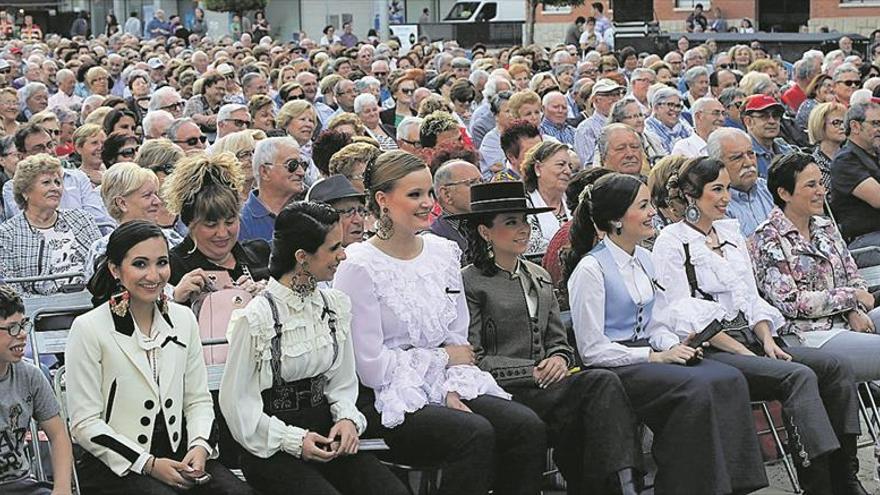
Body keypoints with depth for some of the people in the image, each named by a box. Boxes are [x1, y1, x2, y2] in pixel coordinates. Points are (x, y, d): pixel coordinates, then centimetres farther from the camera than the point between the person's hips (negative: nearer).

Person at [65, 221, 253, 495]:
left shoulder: (183, 319, 10)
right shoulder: (89, 329, -7)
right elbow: (85, 425, -9)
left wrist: (200, 446, -7)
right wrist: (149, 464, -14)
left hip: (179, 457, 5)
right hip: (115, 467, -4)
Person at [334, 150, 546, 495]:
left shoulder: (443, 252, 12)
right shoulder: (359, 267, -9)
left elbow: (459, 341, 14)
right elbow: (371, 366, -13)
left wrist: (453, 389, -6)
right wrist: (444, 357, -3)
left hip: (444, 388, 7)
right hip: (385, 400, -6)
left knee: (528, 426, -18)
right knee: (475, 433, -31)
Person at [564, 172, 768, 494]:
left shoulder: (644, 259, 14)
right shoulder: (591, 269, -11)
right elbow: (592, 350, -13)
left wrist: (676, 346, -1)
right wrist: (655, 357, -14)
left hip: (646, 355, 8)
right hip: (610, 370, -8)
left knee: (728, 380, -17)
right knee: (697, 389, -30)